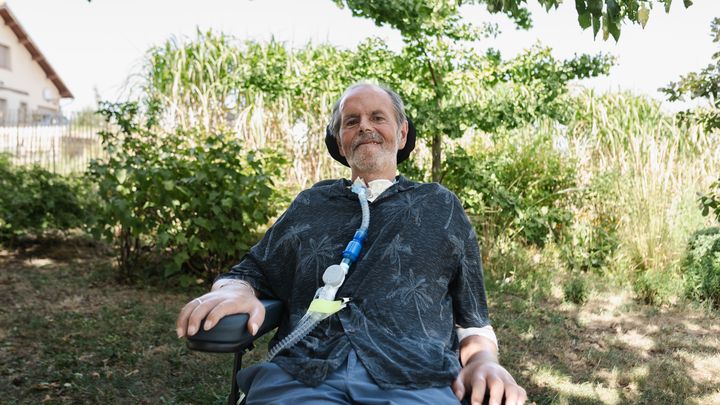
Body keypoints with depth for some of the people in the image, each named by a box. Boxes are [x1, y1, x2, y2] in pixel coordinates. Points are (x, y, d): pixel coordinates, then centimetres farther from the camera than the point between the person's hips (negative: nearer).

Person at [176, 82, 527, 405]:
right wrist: (235, 291, -4)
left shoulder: (440, 206, 19)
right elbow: (251, 272, 21)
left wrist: (484, 360, -3)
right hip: (300, 372, 1)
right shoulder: (310, 205, 21)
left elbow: (472, 318, 19)